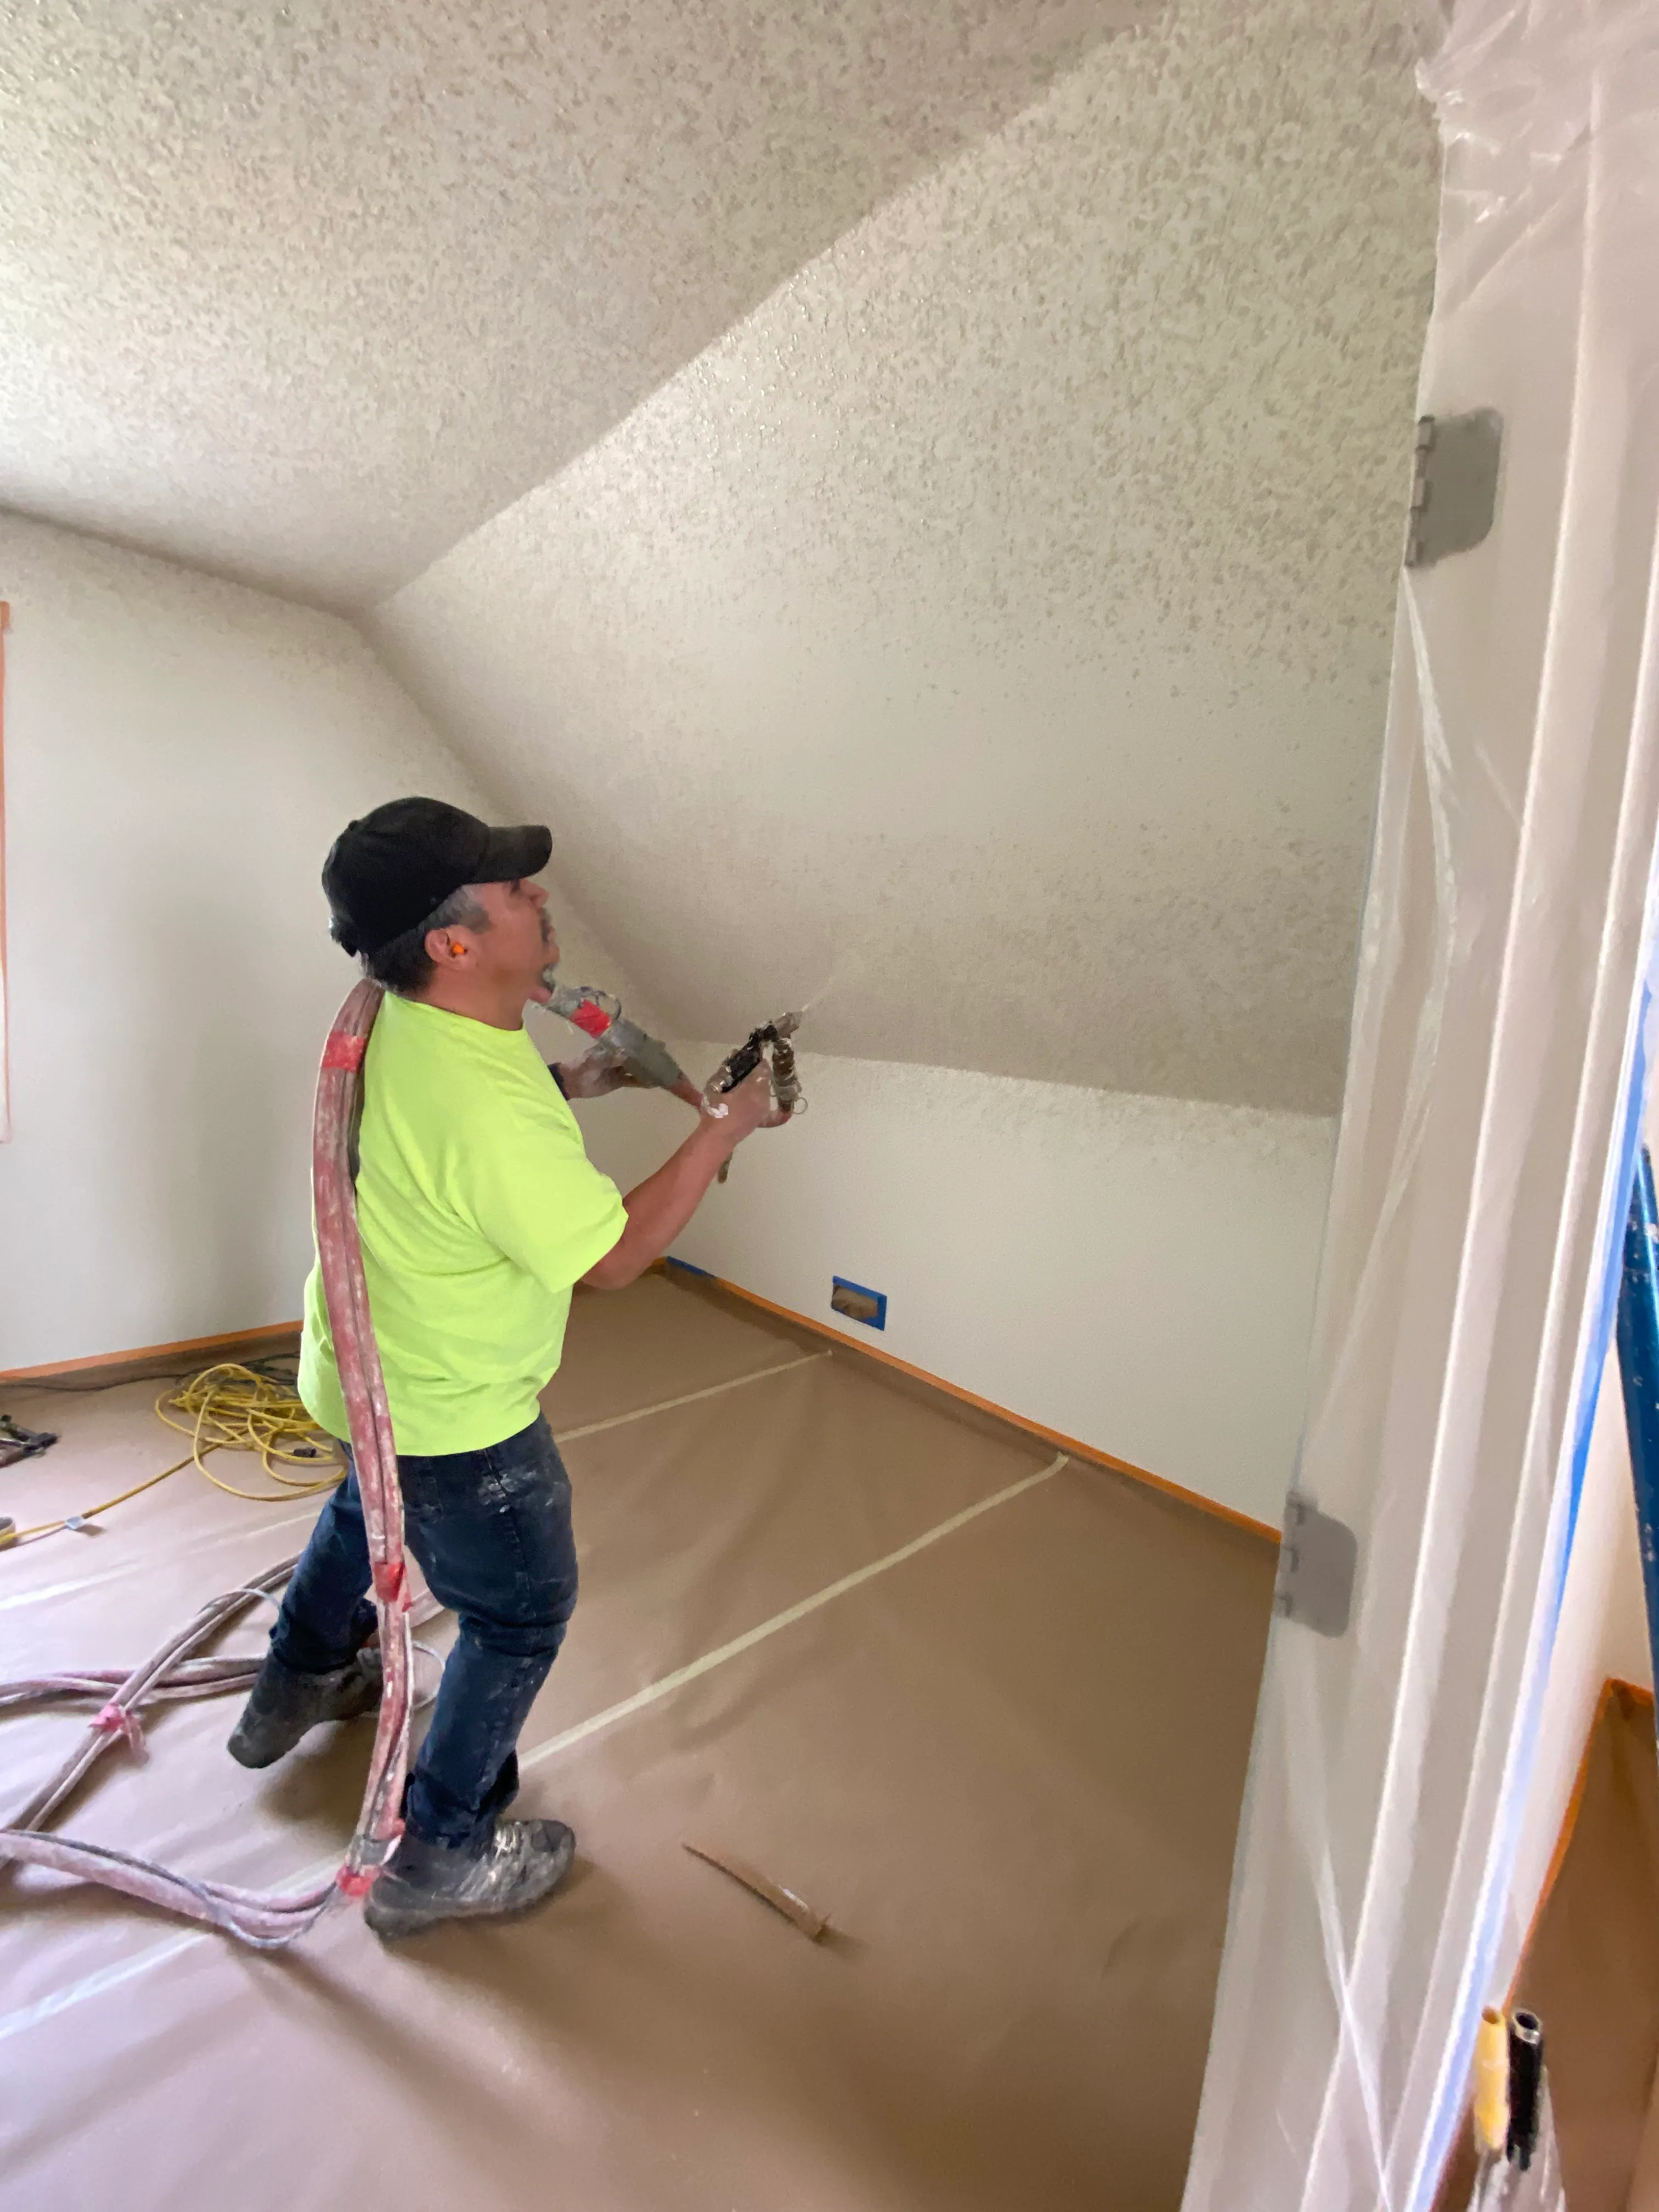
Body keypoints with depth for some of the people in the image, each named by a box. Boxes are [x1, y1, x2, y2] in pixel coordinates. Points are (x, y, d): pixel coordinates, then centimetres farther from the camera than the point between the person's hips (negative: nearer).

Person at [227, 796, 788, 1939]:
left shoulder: (398, 1021, -10)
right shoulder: (493, 1117, -38)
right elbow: (613, 1255, -26)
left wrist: (571, 1082, 1)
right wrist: (725, 1127, -20)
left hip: (360, 1365, 9)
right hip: (455, 1419, -9)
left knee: (365, 1510, 37)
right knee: (523, 1616, 15)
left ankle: (291, 1693, 64)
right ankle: (440, 1859, 35)